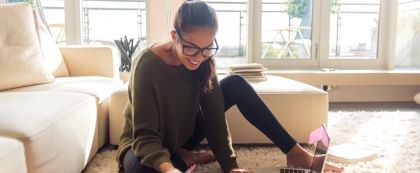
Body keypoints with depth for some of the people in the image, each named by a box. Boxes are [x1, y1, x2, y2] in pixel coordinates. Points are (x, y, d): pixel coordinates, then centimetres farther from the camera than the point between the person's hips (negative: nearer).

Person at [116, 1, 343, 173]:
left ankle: (293, 152, -8)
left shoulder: (203, 61, -15)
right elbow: (145, 135, -32)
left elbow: (214, 117, -15)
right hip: (145, 145, -4)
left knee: (236, 85, -11)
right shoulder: (148, 64, -30)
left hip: (183, 135, 5)